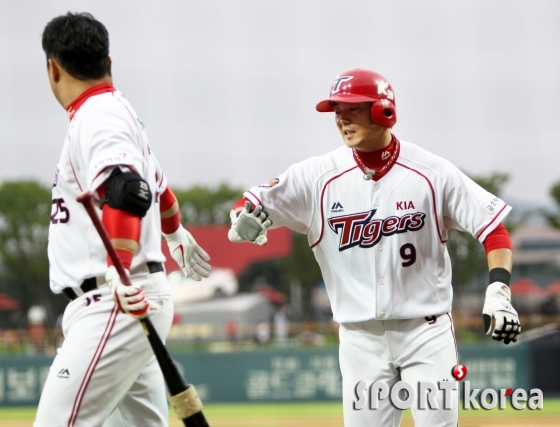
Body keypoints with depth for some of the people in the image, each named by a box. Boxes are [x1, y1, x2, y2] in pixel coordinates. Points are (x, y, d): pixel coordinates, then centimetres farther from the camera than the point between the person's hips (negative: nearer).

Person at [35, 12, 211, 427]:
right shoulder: (118, 111, 20)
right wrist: (177, 235, 56)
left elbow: (128, 192, -27)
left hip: (115, 304, -10)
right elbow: (157, 185, 37)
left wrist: (119, 272, -39)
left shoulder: (96, 116, -9)